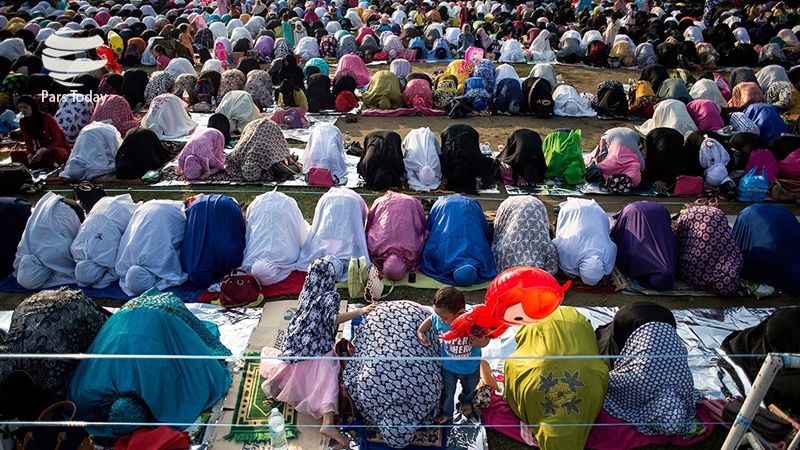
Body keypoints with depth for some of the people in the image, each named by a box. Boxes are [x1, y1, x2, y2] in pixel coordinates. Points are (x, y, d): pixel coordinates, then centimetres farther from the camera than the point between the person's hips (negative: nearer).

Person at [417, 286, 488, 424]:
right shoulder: (438, 319, -30)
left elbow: (485, 338, -23)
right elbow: (430, 320, -5)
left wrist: (481, 343, -44)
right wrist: (420, 331, -17)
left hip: (471, 367, 0)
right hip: (448, 366, 0)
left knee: (469, 388, 31)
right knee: (447, 392, 22)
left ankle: (466, 401, 65)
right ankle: (445, 413, 51)